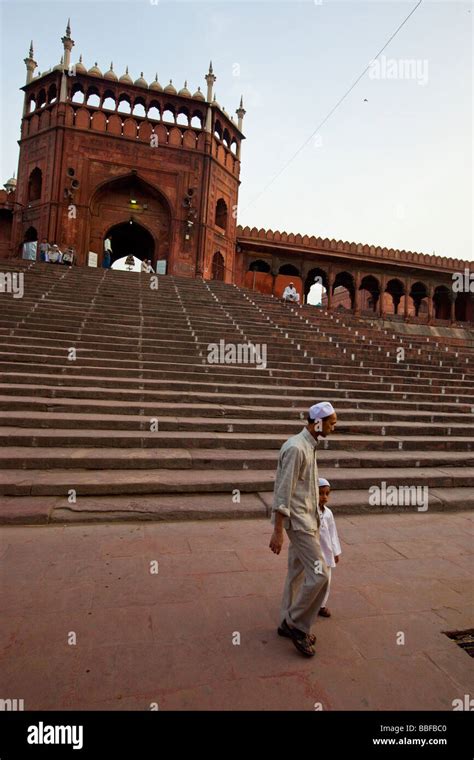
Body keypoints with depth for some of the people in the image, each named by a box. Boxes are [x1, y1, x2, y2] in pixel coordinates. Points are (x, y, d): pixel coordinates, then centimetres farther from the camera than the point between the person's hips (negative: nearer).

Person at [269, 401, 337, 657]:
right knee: (319, 574, -8)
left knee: (298, 573, 17)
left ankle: (288, 623, 31)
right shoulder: (296, 448, -21)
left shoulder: (309, 446, 11)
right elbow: (283, 492, -22)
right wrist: (278, 531, -21)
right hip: (298, 521, -10)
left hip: (308, 519, 10)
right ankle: (297, 624, 11)